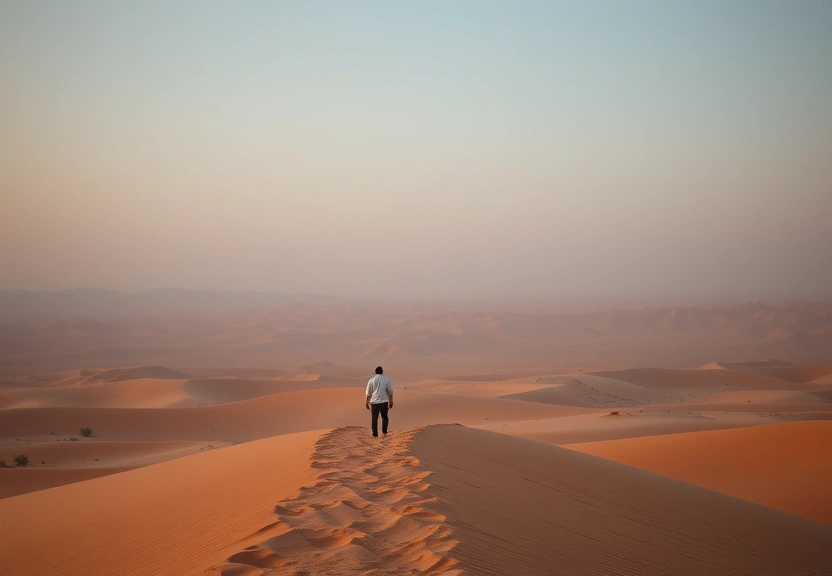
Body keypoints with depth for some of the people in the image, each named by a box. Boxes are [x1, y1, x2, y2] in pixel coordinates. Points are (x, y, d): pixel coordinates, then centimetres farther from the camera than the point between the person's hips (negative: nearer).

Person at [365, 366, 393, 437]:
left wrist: (367, 402, 18)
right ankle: (384, 432, 1)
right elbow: (390, 392, 1)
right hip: (384, 402, -1)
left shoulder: (371, 380, 2)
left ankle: (375, 434, 10)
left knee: (374, 419, 8)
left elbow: (368, 393, 7)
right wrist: (391, 401, 9)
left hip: (374, 402, 1)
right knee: (384, 417, 14)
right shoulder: (386, 380, -1)